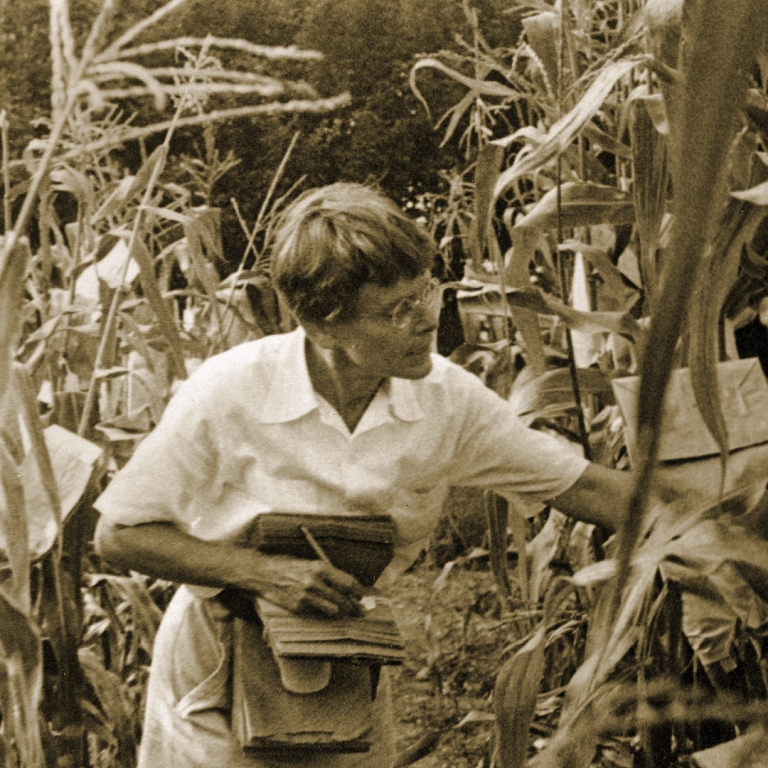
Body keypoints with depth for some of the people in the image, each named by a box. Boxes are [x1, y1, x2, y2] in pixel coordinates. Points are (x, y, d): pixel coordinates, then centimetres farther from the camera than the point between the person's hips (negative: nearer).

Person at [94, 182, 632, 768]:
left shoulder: (448, 399, -15)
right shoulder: (229, 394, -25)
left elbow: (582, 487, -8)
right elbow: (119, 534, -17)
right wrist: (265, 573, -27)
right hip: (220, 677, -3)